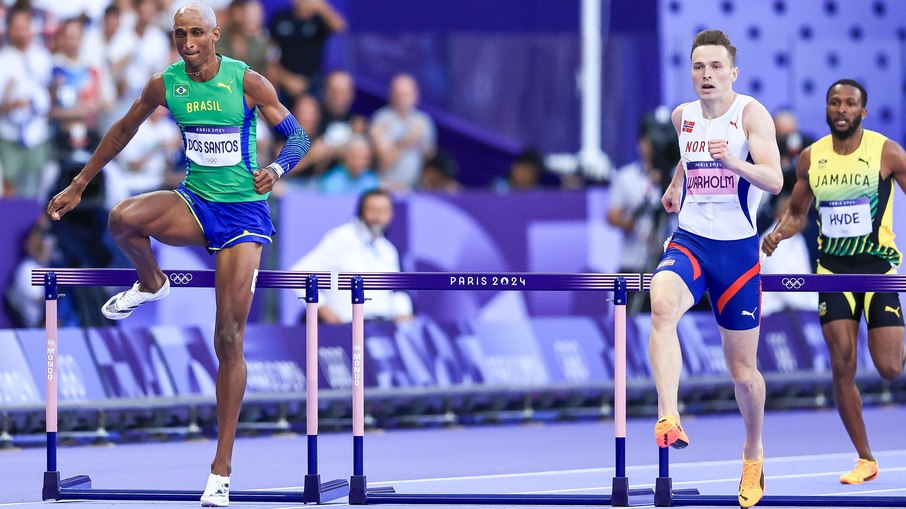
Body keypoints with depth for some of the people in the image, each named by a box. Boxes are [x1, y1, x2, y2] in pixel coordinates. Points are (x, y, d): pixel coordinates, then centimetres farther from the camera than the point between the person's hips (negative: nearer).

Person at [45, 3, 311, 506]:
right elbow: (123, 131, 13)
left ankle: (222, 468, -3)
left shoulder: (247, 81, -12)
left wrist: (277, 168, -30)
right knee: (122, 218, -31)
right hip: (194, 203, 3)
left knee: (230, 340, -8)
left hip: (243, 211, -3)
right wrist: (79, 186, 17)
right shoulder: (165, 85, -2)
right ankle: (151, 284, 5)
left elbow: (297, 135, -7)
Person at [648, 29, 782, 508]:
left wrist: (733, 162, -38)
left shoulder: (751, 113, -11)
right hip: (690, 241, 2)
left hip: (737, 249, -2)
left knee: (742, 369, 8)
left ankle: (752, 455, 34)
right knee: (661, 304, -34)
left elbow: (774, 181, -23)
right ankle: (668, 419, -45)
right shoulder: (682, 116, 5)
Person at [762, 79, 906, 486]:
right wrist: (778, 234, -4)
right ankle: (865, 460, 7)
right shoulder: (810, 158, 3)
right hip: (833, 266, 3)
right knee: (843, 367, -4)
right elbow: (797, 212, 16)